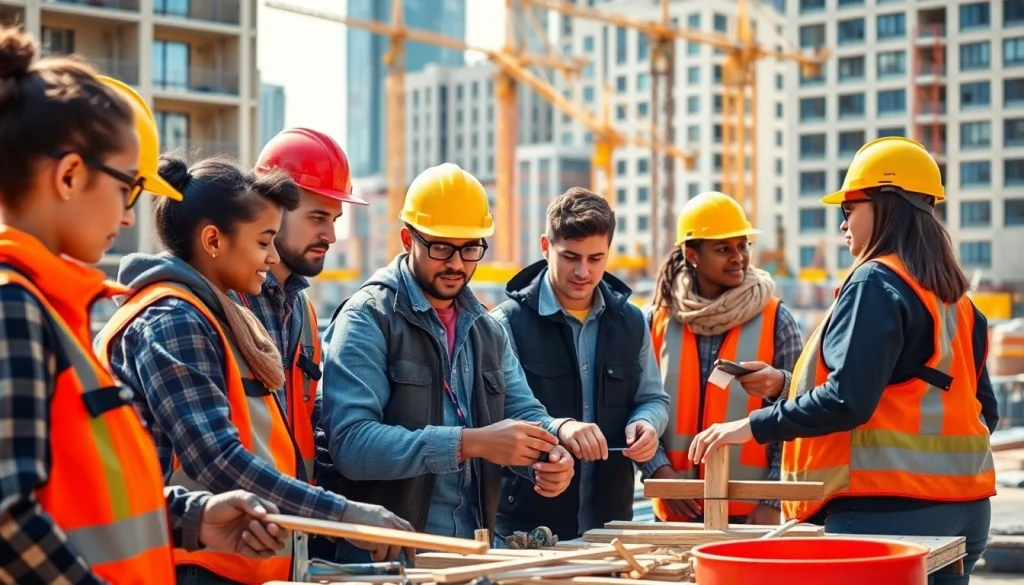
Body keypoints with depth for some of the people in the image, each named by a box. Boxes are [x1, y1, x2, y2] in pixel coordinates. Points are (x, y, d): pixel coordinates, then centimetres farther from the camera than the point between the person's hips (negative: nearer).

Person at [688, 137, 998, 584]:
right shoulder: (953, 294, 13)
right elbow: (983, 408, 16)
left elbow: (846, 399, -20)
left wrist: (752, 426, -14)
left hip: (887, 507, -9)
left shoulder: (875, 283, -11)